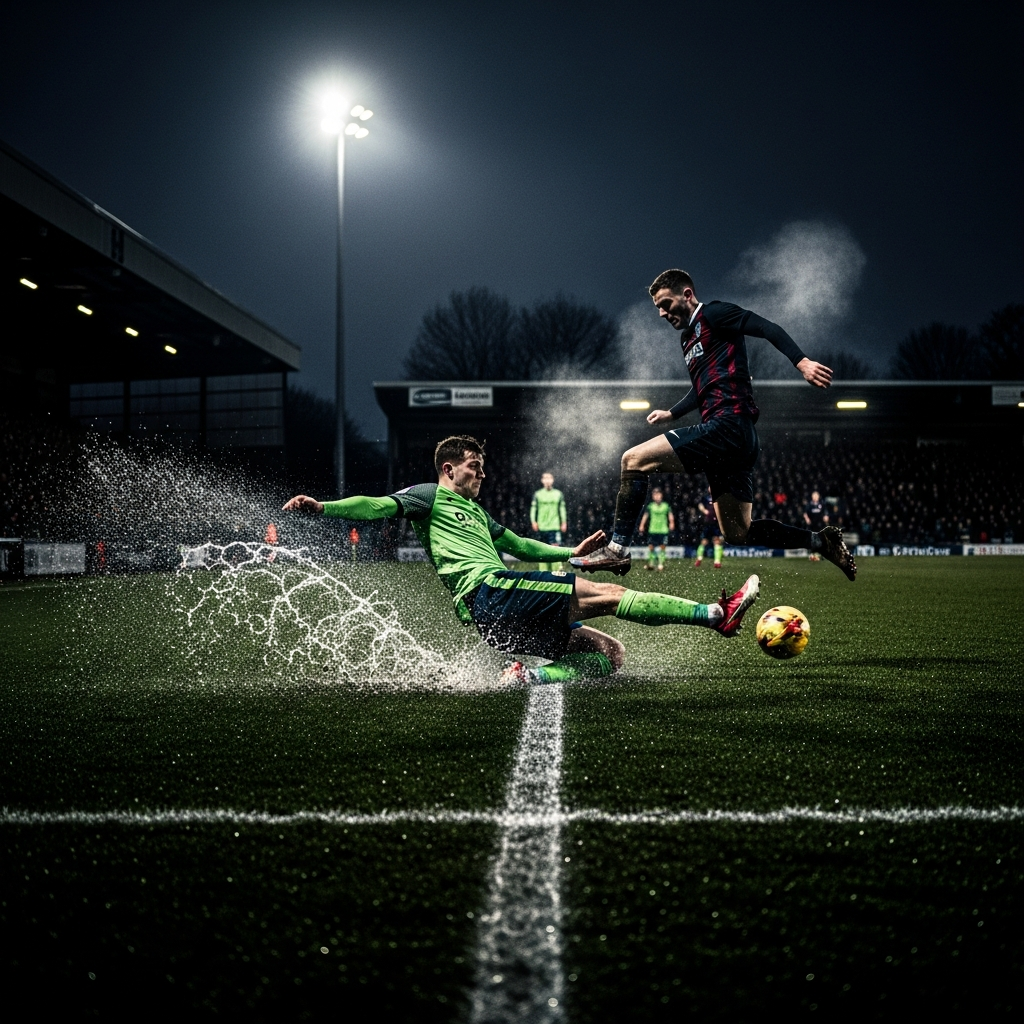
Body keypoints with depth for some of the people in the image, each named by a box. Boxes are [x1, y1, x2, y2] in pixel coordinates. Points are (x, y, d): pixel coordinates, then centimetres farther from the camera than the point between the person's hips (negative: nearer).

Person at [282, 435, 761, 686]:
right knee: (607, 594, -13)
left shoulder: (477, 515, 35)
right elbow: (378, 507, -4)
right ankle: (716, 614, -16)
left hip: (508, 625, 9)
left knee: (610, 654, 1)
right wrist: (323, 507, -19)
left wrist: (572, 551, 39)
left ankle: (531, 675, -16)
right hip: (488, 594, -9)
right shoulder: (429, 497, 10)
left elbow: (522, 546, 43)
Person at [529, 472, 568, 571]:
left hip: (554, 527, -1)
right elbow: (533, 508, 7)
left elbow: (562, 509, 11)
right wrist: (533, 521, -4)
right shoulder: (537, 494, 6)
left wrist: (564, 523, 6)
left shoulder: (558, 494, 7)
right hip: (541, 527, 1)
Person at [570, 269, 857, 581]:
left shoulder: (713, 314, -1)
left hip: (727, 425, -10)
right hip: (737, 439, 10)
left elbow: (767, 329, -14)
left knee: (633, 460, -13)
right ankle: (820, 541, 14)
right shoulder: (688, 338, 26)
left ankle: (617, 549, -14)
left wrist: (801, 361, -27)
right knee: (737, 533, 10)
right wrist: (670, 413, 36)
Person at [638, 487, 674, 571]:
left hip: (663, 530, -1)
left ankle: (661, 565, 3)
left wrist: (671, 523, -16)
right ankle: (650, 563, 14)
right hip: (652, 530, 1)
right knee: (650, 547, 0)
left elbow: (670, 515, 1)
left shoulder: (666, 506, 2)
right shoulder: (650, 506, 4)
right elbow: (645, 516, 5)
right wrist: (642, 525, -2)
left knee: (662, 547, -3)